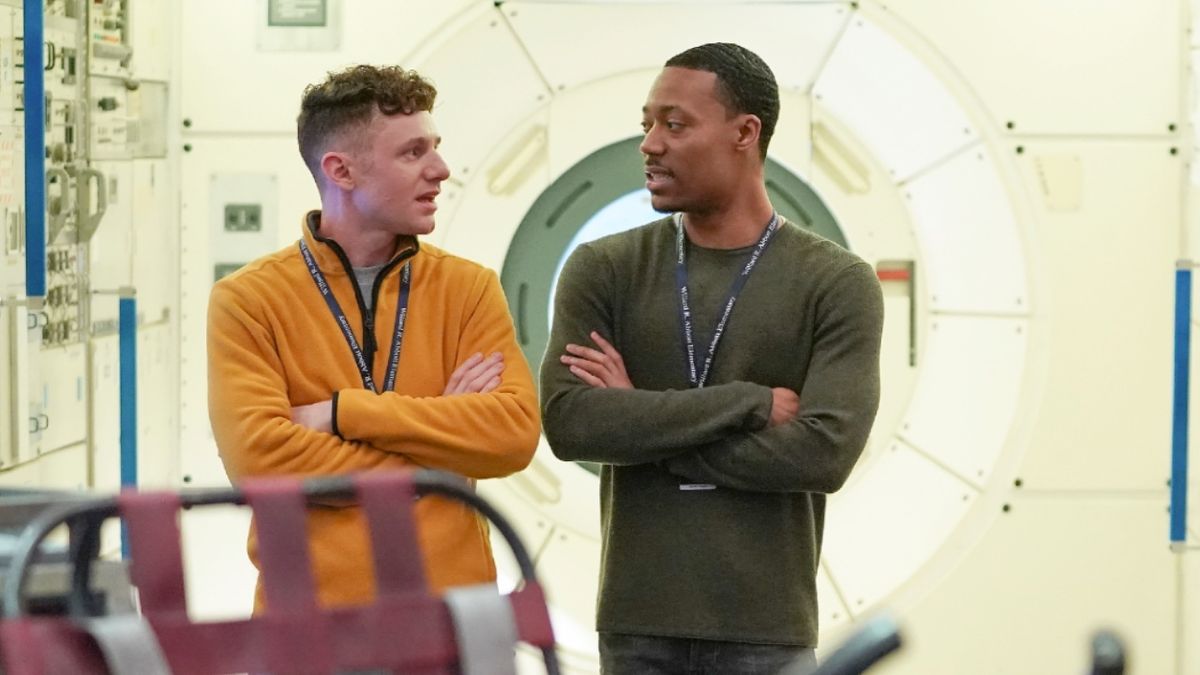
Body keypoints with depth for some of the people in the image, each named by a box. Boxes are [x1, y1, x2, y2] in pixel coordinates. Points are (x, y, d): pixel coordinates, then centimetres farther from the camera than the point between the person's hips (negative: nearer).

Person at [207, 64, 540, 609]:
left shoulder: (469, 289, 6)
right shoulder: (248, 300, -1)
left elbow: (516, 430, -7)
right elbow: (258, 456, -14)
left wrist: (343, 413, -13)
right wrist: (439, 444, -9)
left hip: (452, 604, 2)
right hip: (310, 612, -2)